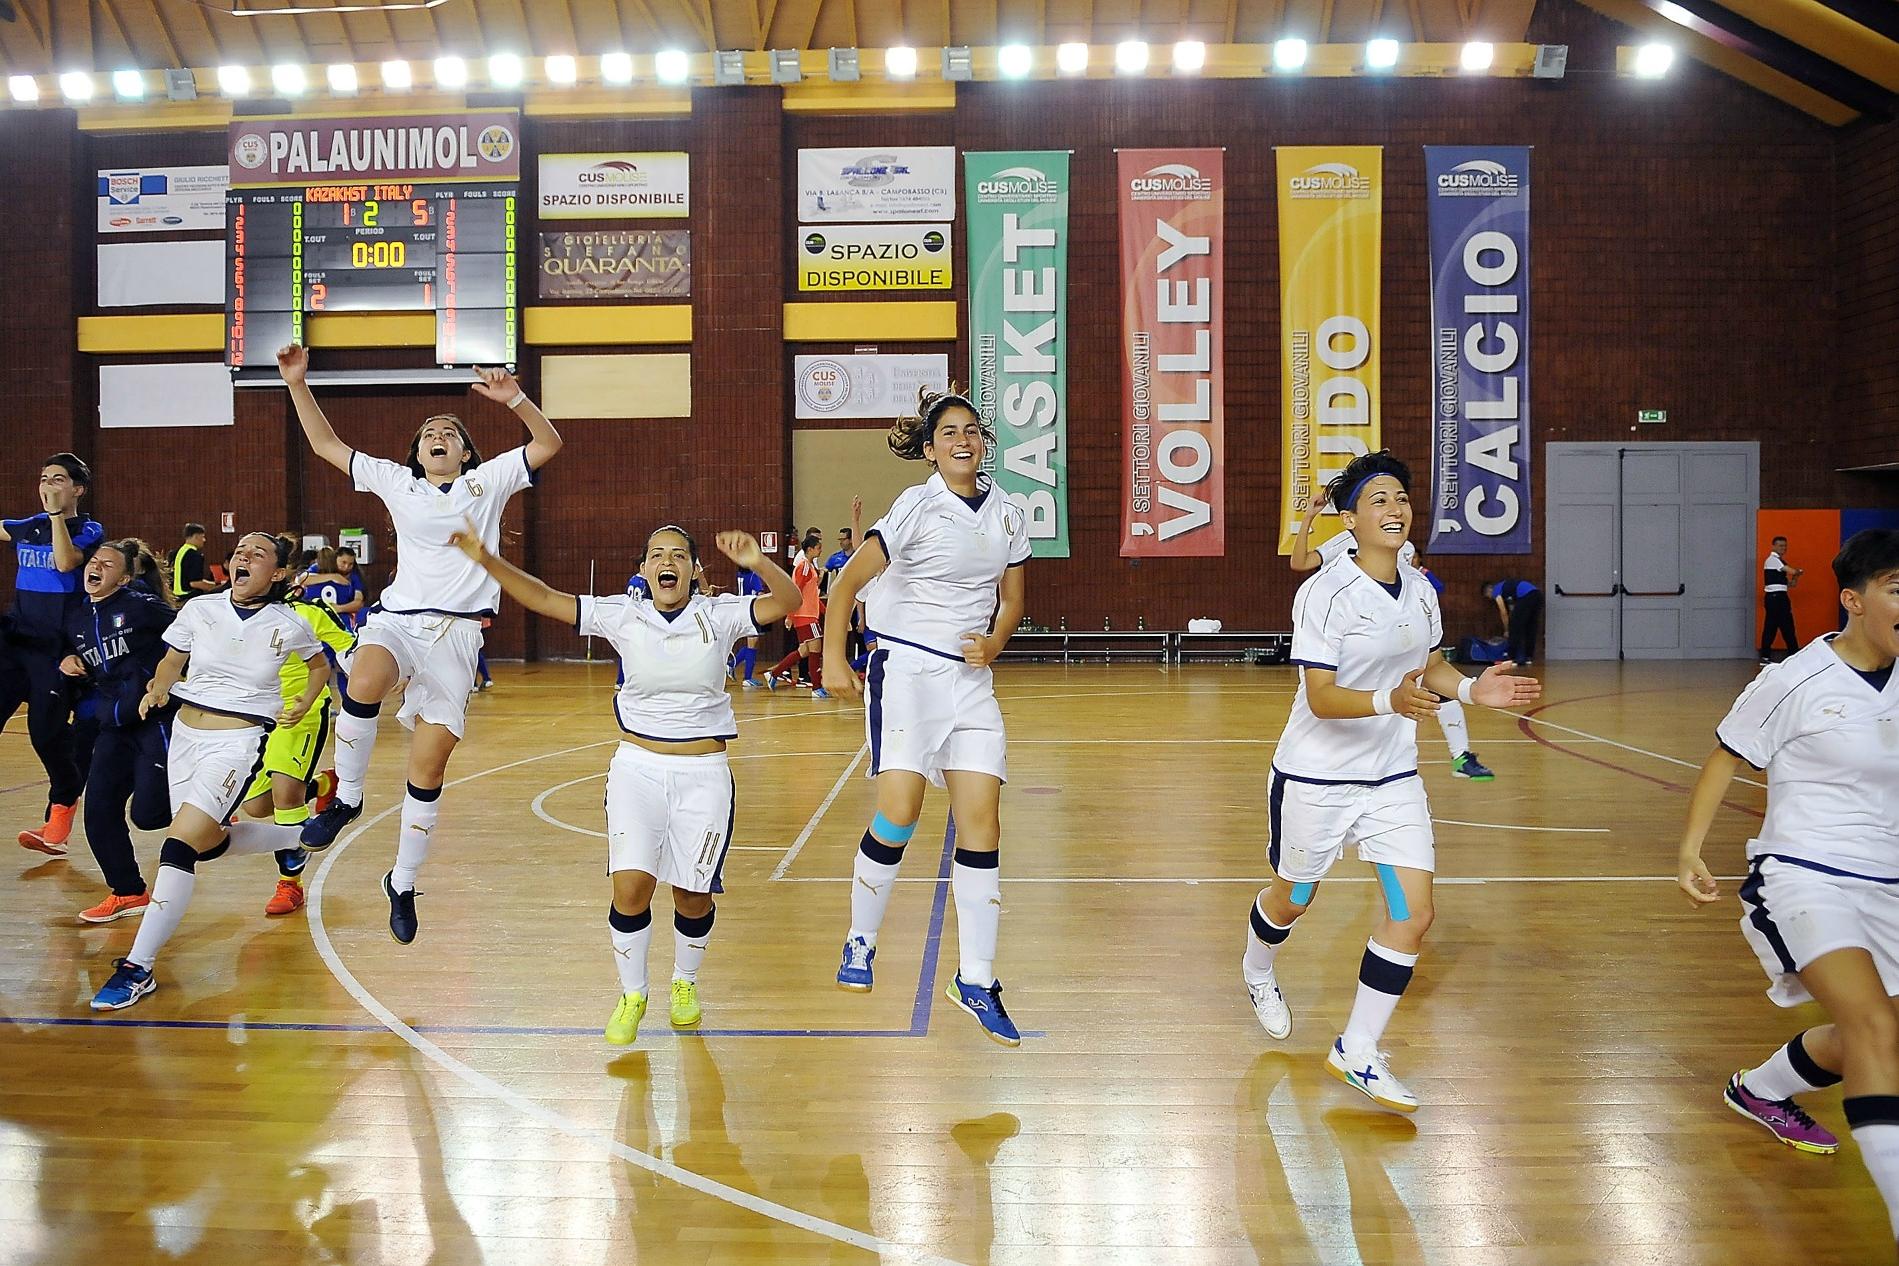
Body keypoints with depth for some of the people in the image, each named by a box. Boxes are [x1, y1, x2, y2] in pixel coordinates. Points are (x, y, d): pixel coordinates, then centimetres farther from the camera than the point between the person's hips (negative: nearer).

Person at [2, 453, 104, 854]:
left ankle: (63, 806, 14)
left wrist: (56, 513, -20)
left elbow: (66, 562, -22)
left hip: (57, 648, -5)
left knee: (46, 730, -5)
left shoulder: (89, 531, -3)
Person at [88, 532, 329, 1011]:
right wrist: (157, 688, -10)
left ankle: (138, 968, -13)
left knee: (180, 843, -18)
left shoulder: (287, 627, -7)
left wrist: (304, 704, -2)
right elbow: (172, 661, 10)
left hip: (239, 741, -5)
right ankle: (294, 838, 45)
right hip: (185, 733, 6)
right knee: (208, 843, 18)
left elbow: (321, 665, 13)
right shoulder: (199, 609, -2)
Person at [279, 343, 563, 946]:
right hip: (397, 619, 1)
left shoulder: (487, 481, 11)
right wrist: (298, 384, 10)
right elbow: (326, 446, 19)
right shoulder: (397, 482, 16)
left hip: (456, 633, 0)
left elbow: (548, 445, 2)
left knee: (428, 769, 0)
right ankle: (346, 798, -14)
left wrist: (515, 399, -12)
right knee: (364, 683, -37)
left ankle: (402, 884, 18)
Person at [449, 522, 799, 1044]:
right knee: (630, 888, -11)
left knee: (692, 897, 5)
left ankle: (685, 982, 36)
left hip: (703, 774, 0)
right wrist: (487, 560, -16)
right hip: (638, 767, 1)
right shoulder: (622, 615, -2)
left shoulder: (719, 615, -5)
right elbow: (544, 599, -4)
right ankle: (632, 995, 14)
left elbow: (788, 601, -18)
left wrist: (759, 563, -37)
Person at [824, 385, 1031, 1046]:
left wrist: (994, 643, -3)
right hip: (906, 668, -4)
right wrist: (833, 658, -14)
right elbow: (847, 582, -7)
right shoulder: (916, 506, -5)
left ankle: (976, 983, 7)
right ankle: (859, 944, 10)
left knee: (981, 821, -2)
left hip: (972, 677, 4)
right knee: (899, 812, -15)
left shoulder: (1008, 514, 10)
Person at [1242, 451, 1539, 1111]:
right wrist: (1390, 701, -39)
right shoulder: (1324, 594, -19)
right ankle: (1258, 972, 51)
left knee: (1414, 914, -4)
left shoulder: (1420, 590, 0)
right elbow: (1321, 697, -23)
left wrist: (1471, 688, -4)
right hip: (1315, 777, -5)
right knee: (1292, 900, 15)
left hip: (1393, 776, 5)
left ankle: (1356, 1052, 11)